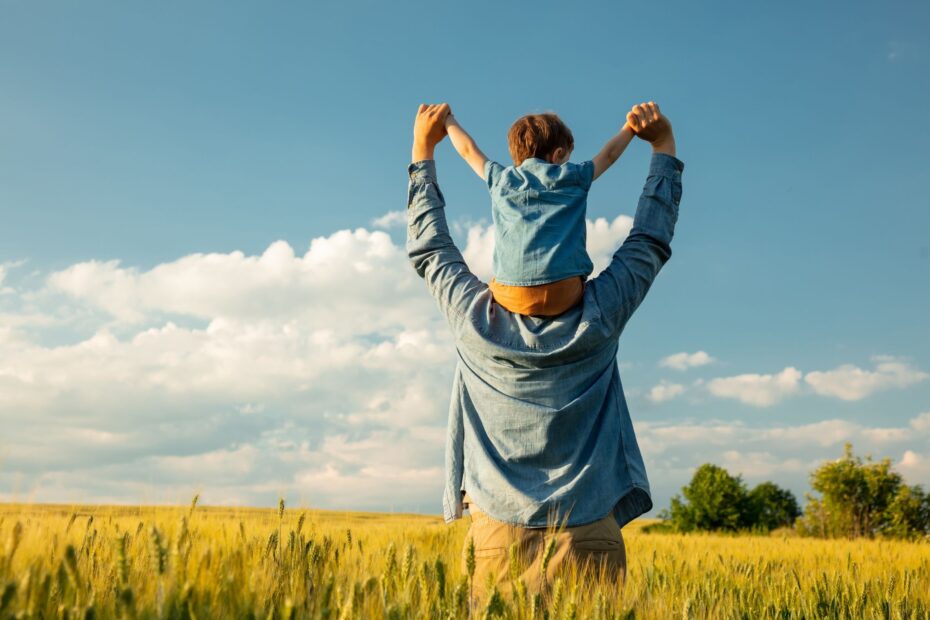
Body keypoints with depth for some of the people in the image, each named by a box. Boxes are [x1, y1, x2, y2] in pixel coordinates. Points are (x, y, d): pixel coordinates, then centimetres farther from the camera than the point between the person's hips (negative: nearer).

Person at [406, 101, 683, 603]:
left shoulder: (475, 319, -3)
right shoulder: (599, 317, -4)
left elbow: (427, 248, 13)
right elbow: (651, 241, 9)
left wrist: (423, 149, 23)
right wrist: (663, 145, 19)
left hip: (497, 531, 1)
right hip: (588, 533, 0)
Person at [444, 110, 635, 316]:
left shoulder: (502, 179, 17)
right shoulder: (572, 177, 14)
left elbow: (468, 150, 33)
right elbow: (609, 154, 30)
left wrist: (447, 119, 49)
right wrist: (630, 127, 47)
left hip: (510, 297, 1)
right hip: (563, 294, -1)